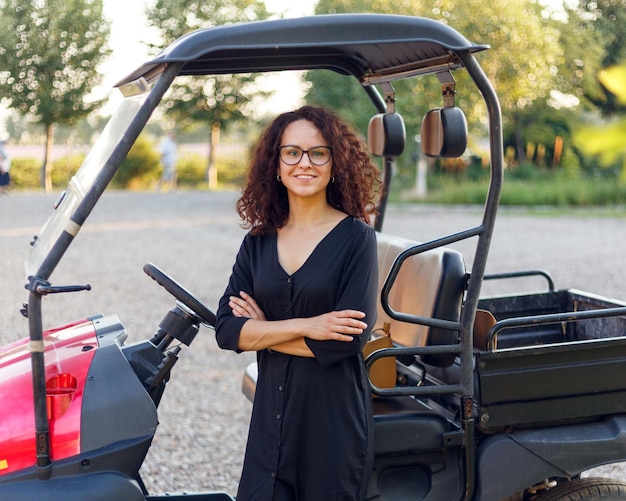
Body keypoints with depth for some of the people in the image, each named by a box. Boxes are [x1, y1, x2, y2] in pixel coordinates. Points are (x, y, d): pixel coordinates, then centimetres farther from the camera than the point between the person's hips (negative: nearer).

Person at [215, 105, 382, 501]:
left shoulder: (356, 238, -7)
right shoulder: (258, 243, 5)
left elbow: (349, 339, -16)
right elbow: (226, 330, -4)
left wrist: (263, 331, -8)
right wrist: (305, 326, -17)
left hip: (336, 419, -3)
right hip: (271, 415, 4)